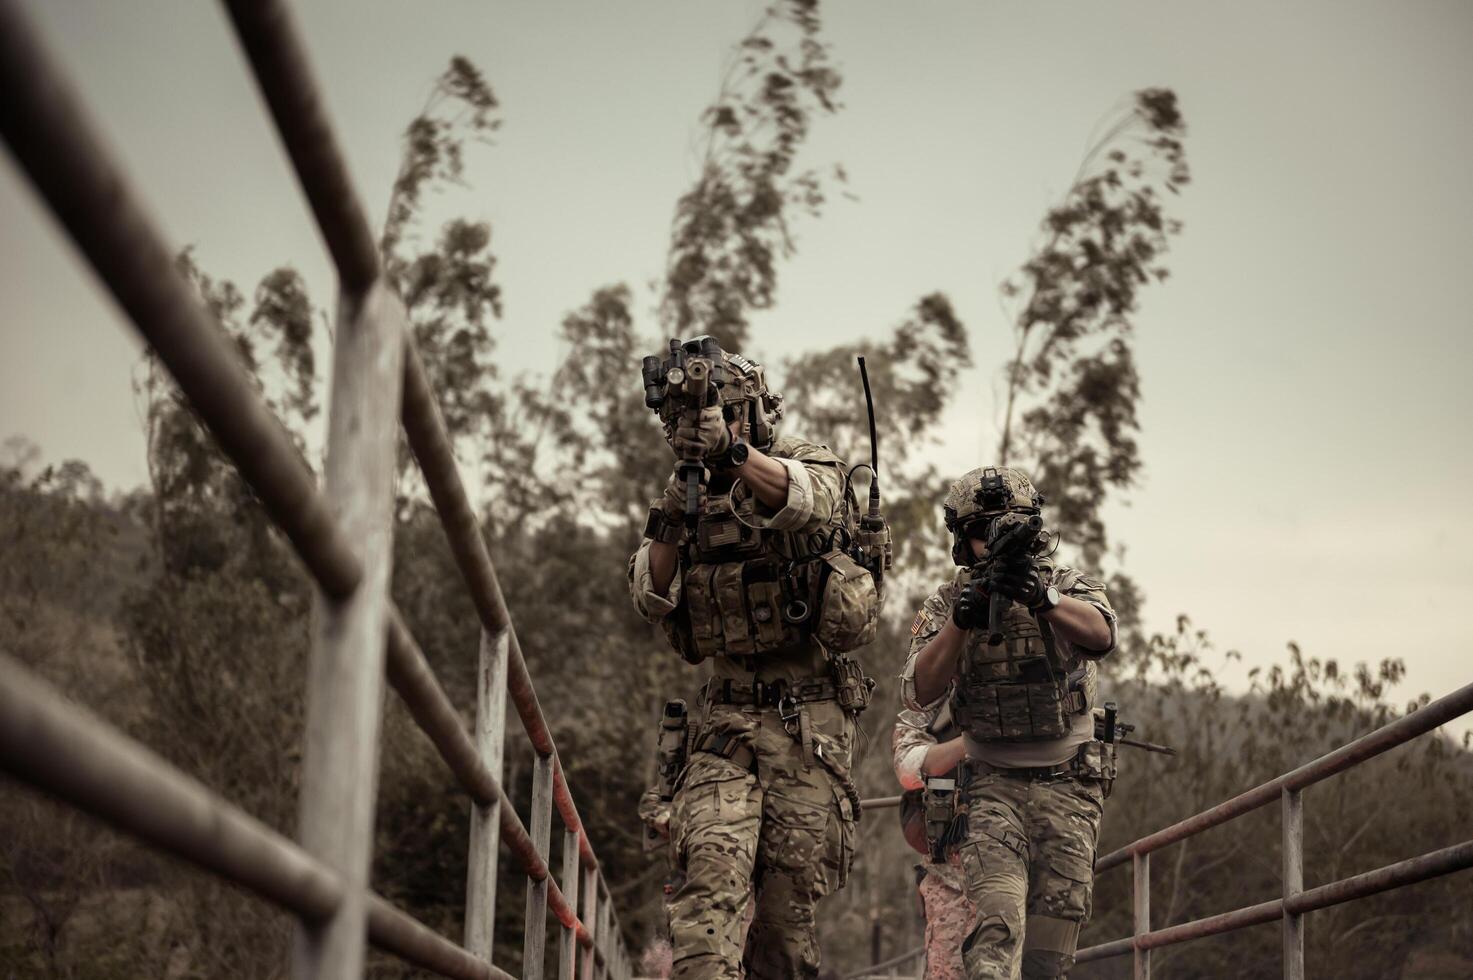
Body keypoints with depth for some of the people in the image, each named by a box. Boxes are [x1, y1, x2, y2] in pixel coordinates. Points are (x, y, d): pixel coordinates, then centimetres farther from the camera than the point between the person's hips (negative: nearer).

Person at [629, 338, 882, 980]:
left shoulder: (810, 467, -2)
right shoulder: (689, 496, 13)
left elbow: (802, 498, -28)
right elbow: (652, 600, 8)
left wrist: (729, 448, -46)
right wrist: (666, 525, -10)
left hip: (808, 722, -3)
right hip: (727, 716, 3)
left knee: (790, 898, 0)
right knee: (711, 871, -18)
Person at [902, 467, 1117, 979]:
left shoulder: (1069, 585, 1)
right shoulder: (946, 603, 4)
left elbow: (1100, 634, -23)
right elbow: (920, 694, -9)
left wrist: (1042, 596, -42)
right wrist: (960, 621, -24)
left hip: (1069, 784, 1)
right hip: (993, 785, -1)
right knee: (997, 923, -21)